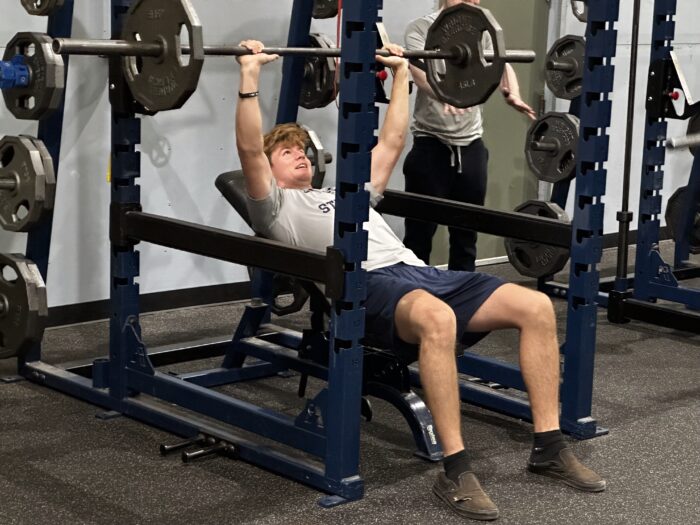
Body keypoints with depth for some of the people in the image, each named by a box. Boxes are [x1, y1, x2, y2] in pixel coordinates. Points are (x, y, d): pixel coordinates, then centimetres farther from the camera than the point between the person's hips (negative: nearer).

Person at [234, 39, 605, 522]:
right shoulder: (276, 207, 18)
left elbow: (392, 143, 43)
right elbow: (250, 150, 3)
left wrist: (401, 74, 43)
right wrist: (250, 77, 1)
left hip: (419, 270, 8)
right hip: (370, 285, -7)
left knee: (537, 308, -13)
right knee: (437, 320, -43)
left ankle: (549, 446, -9)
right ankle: (455, 470, -37)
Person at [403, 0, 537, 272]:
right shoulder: (421, 28, -4)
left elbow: (501, 65, -4)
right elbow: (419, 70, -22)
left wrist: (513, 95, -26)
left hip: (471, 143, 4)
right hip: (431, 143, -4)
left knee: (467, 229, 11)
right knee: (421, 229, 1)